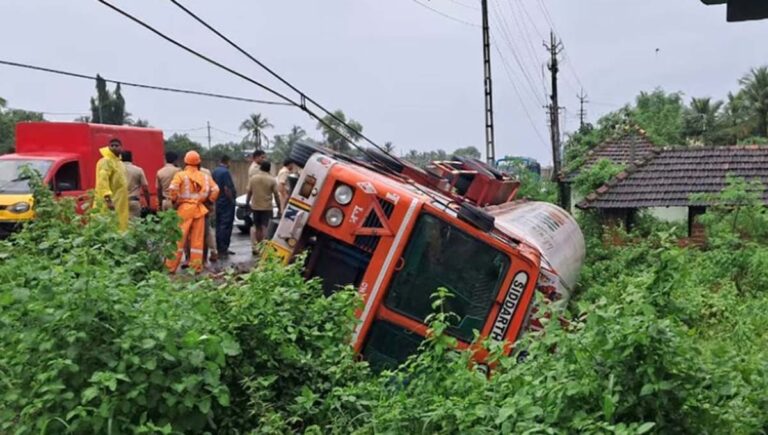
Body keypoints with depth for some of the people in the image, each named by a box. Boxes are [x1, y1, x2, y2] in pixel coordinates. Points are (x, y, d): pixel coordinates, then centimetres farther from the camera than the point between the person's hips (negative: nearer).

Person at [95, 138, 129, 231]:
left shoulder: (119, 162, 18)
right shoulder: (105, 161, -11)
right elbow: (102, 181, -21)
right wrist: (108, 199, -30)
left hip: (119, 204, 9)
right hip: (109, 203, -9)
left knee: (120, 228, 9)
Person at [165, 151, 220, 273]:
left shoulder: (180, 175, -2)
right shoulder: (205, 177, 8)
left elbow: (172, 189, -15)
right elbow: (215, 190, 1)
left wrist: (174, 202, 1)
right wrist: (208, 201, 13)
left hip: (184, 208, -3)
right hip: (199, 209, 3)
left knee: (179, 238, 2)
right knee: (197, 239, 8)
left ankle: (171, 266, 5)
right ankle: (197, 267, 11)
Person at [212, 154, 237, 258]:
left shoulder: (215, 171, 10)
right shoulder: (225, 172, -16)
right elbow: (227, 189, -21)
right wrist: (232, 200, -13)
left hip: (218, 202, 9)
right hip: (226, 202, -9)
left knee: (219, 226, 12)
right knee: (225, 226, -4)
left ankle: (219, 248, 18)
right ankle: (223, 249, -4)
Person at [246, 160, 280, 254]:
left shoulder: (253, 178, 1)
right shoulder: (272, 180, -6)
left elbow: (249, 193, 2)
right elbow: (276, 195, -5)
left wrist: (247, 204, 12)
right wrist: (279, 208, 1)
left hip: (255, 206, 3)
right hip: (267, 207, -3)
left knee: (256, 227, 14)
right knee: (264, 228, 1)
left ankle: (255, 246, 12)